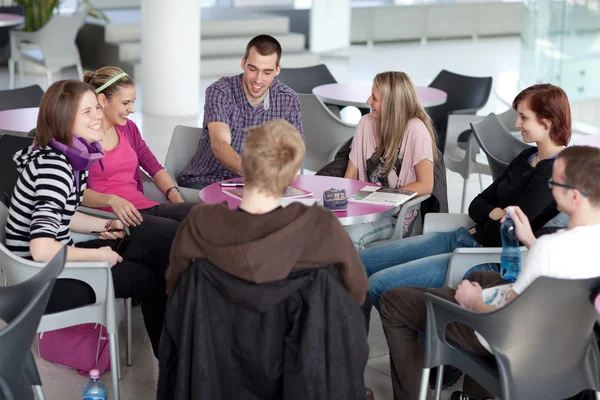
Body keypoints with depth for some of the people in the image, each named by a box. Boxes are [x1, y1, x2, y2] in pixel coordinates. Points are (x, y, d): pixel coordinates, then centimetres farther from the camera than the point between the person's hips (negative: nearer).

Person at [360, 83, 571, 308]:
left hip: (491, 259, -10)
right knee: (360, 263, 3)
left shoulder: (554, 172, -18)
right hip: (465, 238, 10)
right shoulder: (528, 157, 12)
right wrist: (494, 214, -10)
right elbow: (476, 205, 12)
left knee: (380, 284, -18)